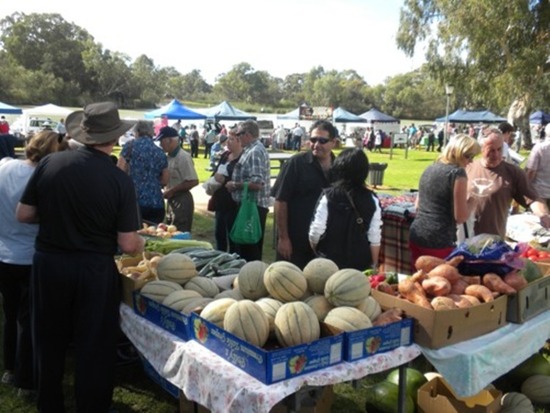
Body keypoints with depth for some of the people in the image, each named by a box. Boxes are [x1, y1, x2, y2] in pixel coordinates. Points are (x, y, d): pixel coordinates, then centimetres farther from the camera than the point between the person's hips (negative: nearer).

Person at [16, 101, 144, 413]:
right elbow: (128, 244, -15)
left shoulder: (50, 163, -7)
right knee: (95, 347, 13)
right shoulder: (120, 179, -15)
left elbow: (23, 215, 0)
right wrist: (142, 243, 7)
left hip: (48, 263, 4)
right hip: (95, 270, -3)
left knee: (50, 343, 22)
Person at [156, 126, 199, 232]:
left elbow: (193, 181, -23)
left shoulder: (183, 157, -18)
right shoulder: (170, 156, 8)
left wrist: (171, 191, -18)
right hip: (173, 200, 9)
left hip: (182, 201, -9)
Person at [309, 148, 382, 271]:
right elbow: (375, 239, -6)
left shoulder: (328, 196, -12)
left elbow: (316, 232, -10)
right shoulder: (372, 200, -7)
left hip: (329, 262, -1)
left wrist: (317, 252, 10)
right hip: (361, 264, 1)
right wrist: (374, 265, 8)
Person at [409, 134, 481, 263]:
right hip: (439, 243, -7)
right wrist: (473, 198, 2)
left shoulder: (429, 169, 11)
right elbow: (460, 217, -11)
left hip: (416, 236, 7)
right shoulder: (457, 173, -11)